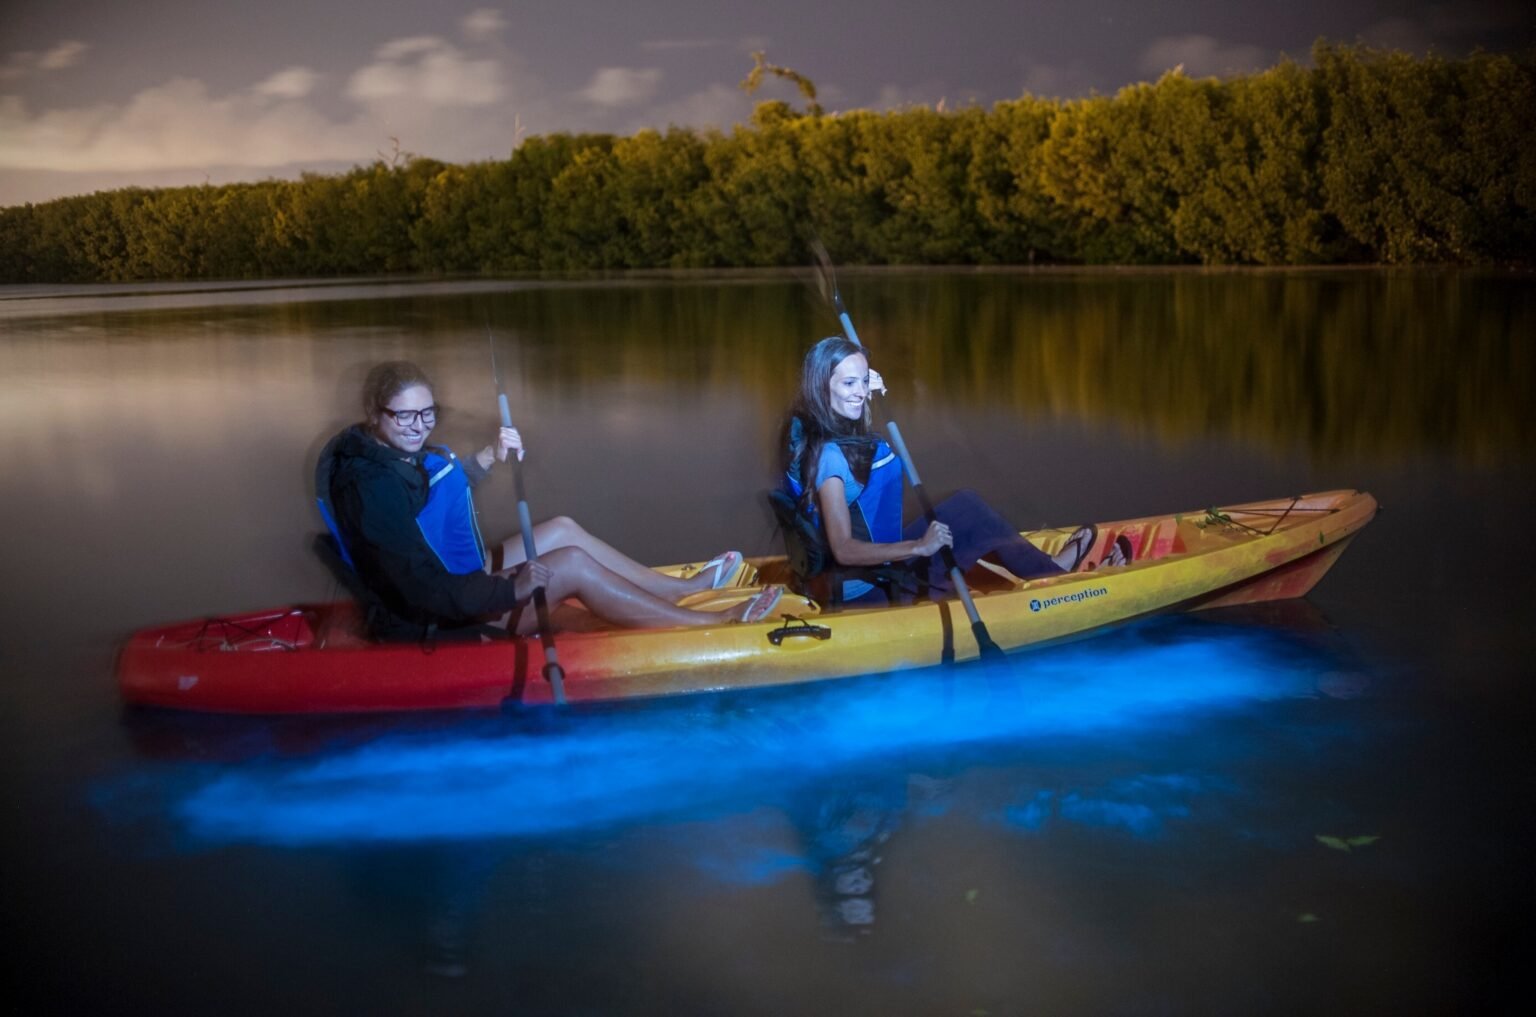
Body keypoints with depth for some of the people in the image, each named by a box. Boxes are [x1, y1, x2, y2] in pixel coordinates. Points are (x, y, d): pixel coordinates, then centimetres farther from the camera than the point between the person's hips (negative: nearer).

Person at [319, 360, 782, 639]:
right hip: (436, 625, -10)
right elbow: (428, 593, -31)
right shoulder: (373, 486, -27)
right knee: (572, 564, -16)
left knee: (562, 530, 10)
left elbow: (446, 490, 22)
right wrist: (512, 590, -25)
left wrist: (488, 458, 7)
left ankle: (684, 587, 18)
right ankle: (714, 623, -8)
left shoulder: (395, 452, 2)